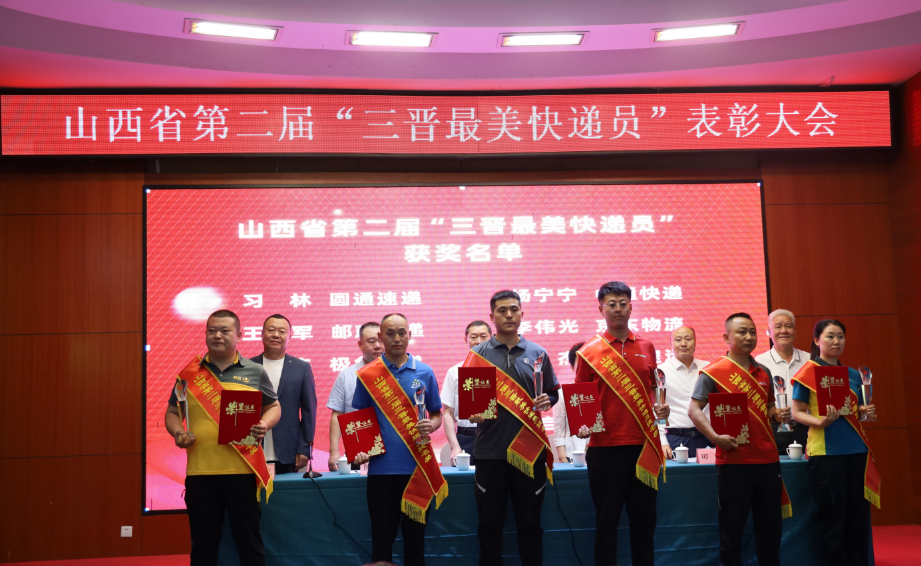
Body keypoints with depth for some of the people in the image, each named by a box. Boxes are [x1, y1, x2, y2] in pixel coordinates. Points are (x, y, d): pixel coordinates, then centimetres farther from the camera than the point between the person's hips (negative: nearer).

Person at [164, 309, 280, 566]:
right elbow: (172, 412, 15)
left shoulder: (255, 372, 6)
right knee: (203, 542, 10)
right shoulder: (190, 373, 9)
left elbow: (274, 407, 13)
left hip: (242, 470, -1)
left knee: (248, 538, 6)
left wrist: (265, 425, -9)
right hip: (200, 471, 2)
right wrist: (177, 432, -6)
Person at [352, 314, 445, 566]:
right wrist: (359, 449, -8)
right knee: (382, 537, 4)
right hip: (382, 468, -1)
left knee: (415, 536, 8)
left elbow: (437, 415, 12)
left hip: (417, 468, 1)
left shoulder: (424, 373, 5)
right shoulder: (367, 375, 3)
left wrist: (430, 426, -10)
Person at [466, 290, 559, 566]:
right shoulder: (478, 354, 4)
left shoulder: (537, 354, 8)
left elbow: (553, 392, 16)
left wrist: (547, 401, -6)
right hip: (490, 450, -1)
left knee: (530, 523, 8)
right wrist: (472, 413, -17)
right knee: (489, 524, 5)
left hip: (530, 450, 1)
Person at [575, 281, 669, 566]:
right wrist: (582, 425, -16)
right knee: (607, 518, 4)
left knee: (644, 518, 10)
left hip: (643, 446, 3)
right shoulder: (589, 352, -1)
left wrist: (660, 407, 1)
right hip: (605, 447, -3)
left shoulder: (646, 347, 9)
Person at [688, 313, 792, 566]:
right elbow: (694, 409, -7)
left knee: (770, 526, 9)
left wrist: (777, 415, 1)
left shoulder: (763, 373, 13)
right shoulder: (713, 372, -4)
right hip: (732, 460, -5)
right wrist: (715, 437, -20)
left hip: (767, 459, 5)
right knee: (732, 526, 2)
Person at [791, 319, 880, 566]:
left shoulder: (853, 374, 13)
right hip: (826, 452, -5)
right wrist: (820, 421, -22)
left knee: (859, 518, 5)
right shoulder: (808, 372, -2)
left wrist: (867, 412, -2)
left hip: (857, 451, 5)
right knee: (834, 520, -1)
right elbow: (797, 412, -4)